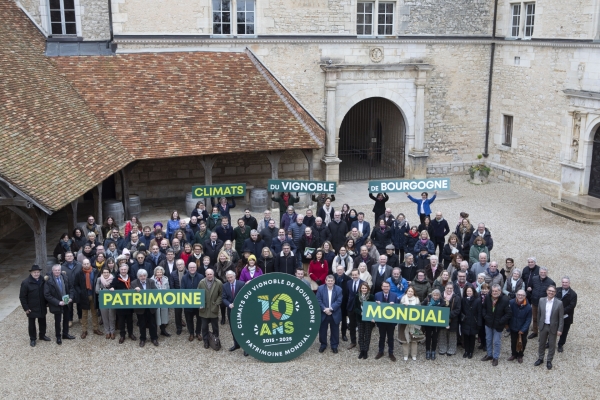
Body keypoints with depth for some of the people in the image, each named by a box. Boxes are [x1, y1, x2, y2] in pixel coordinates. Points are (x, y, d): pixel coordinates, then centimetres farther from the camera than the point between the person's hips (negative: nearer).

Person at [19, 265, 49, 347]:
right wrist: (26, 308, -12)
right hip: (31, 308, -4)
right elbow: (22, 297, -12)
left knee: (42, 322, 17)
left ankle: (42, 335, 37)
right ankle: (32, 339, 24)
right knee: (31, 324, 9)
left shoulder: (42, 281, -2)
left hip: (42, 307, 4)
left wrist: (46, 304, 8)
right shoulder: (26, 283, -16)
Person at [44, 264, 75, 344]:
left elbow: (71, 288, 5)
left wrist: (71, 297, -10)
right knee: (57, 321, 11)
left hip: (66, 302, 4)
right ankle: (58, 337, 29)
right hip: (57, 304, -4)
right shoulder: (48, 281, -20)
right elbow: (47, 295, -19)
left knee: (66, 319, 19)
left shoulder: (64, 277, -6)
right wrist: (58, 302, -23)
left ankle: (65, 334, 38)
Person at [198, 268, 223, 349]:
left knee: (215, 326, 11)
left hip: (214, 309, -1)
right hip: (204, 309, 1)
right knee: (204, 326, 11)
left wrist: (217, 303, -10)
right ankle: (205, 341, 25)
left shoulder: (219, 283, -9)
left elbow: (221, 295, -2)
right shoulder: (201, 282, -5)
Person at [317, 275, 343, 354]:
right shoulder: (320, 288, -5)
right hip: (323, 314, 0)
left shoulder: (338, 289, -6)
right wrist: (324, 309, -21)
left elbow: (339, 301, -12)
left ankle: (334, 346, 24)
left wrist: (330, 309, -21)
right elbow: (318, 300, -9)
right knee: (322, 330, 10)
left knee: (335, 331, 10)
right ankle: (323, 345, 27)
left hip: (335, 314, 0)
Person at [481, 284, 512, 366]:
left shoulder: (505, 300, -22)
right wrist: (485, 316, -4)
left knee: (496, 342, 7)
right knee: (488, 340, 19)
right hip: (488, 323, 4)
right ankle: (489, 355, 37)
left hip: (498, 325, -4)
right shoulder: (487, 298, -9)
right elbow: (483, 308, 9)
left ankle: (495, 357, 23)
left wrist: (501, 321, -19)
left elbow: (509, 314, -18)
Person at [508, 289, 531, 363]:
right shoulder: (511, 303, -22)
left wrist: (523, 330, -18)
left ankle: (520, 355, 39)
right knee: (513, 341, 19)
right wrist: (507, 324, -7)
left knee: (523, 342, 16)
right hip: (513, 327, 1)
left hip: (523, 329, -1)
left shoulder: (528, 307, -22)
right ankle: (514, 354, 41)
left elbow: (528, 320, -15)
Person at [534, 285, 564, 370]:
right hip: (543, 326, 3)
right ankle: (540, 358, 35)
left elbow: (561, 317, -10)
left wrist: (560, 329, -11)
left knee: (552, 345, 12)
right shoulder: (541, 300, -6)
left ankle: (549, 360, 29)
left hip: (553, 327, -3)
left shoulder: (559, 303, -15)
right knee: (541, 343, 17)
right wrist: (539, 324, 8)